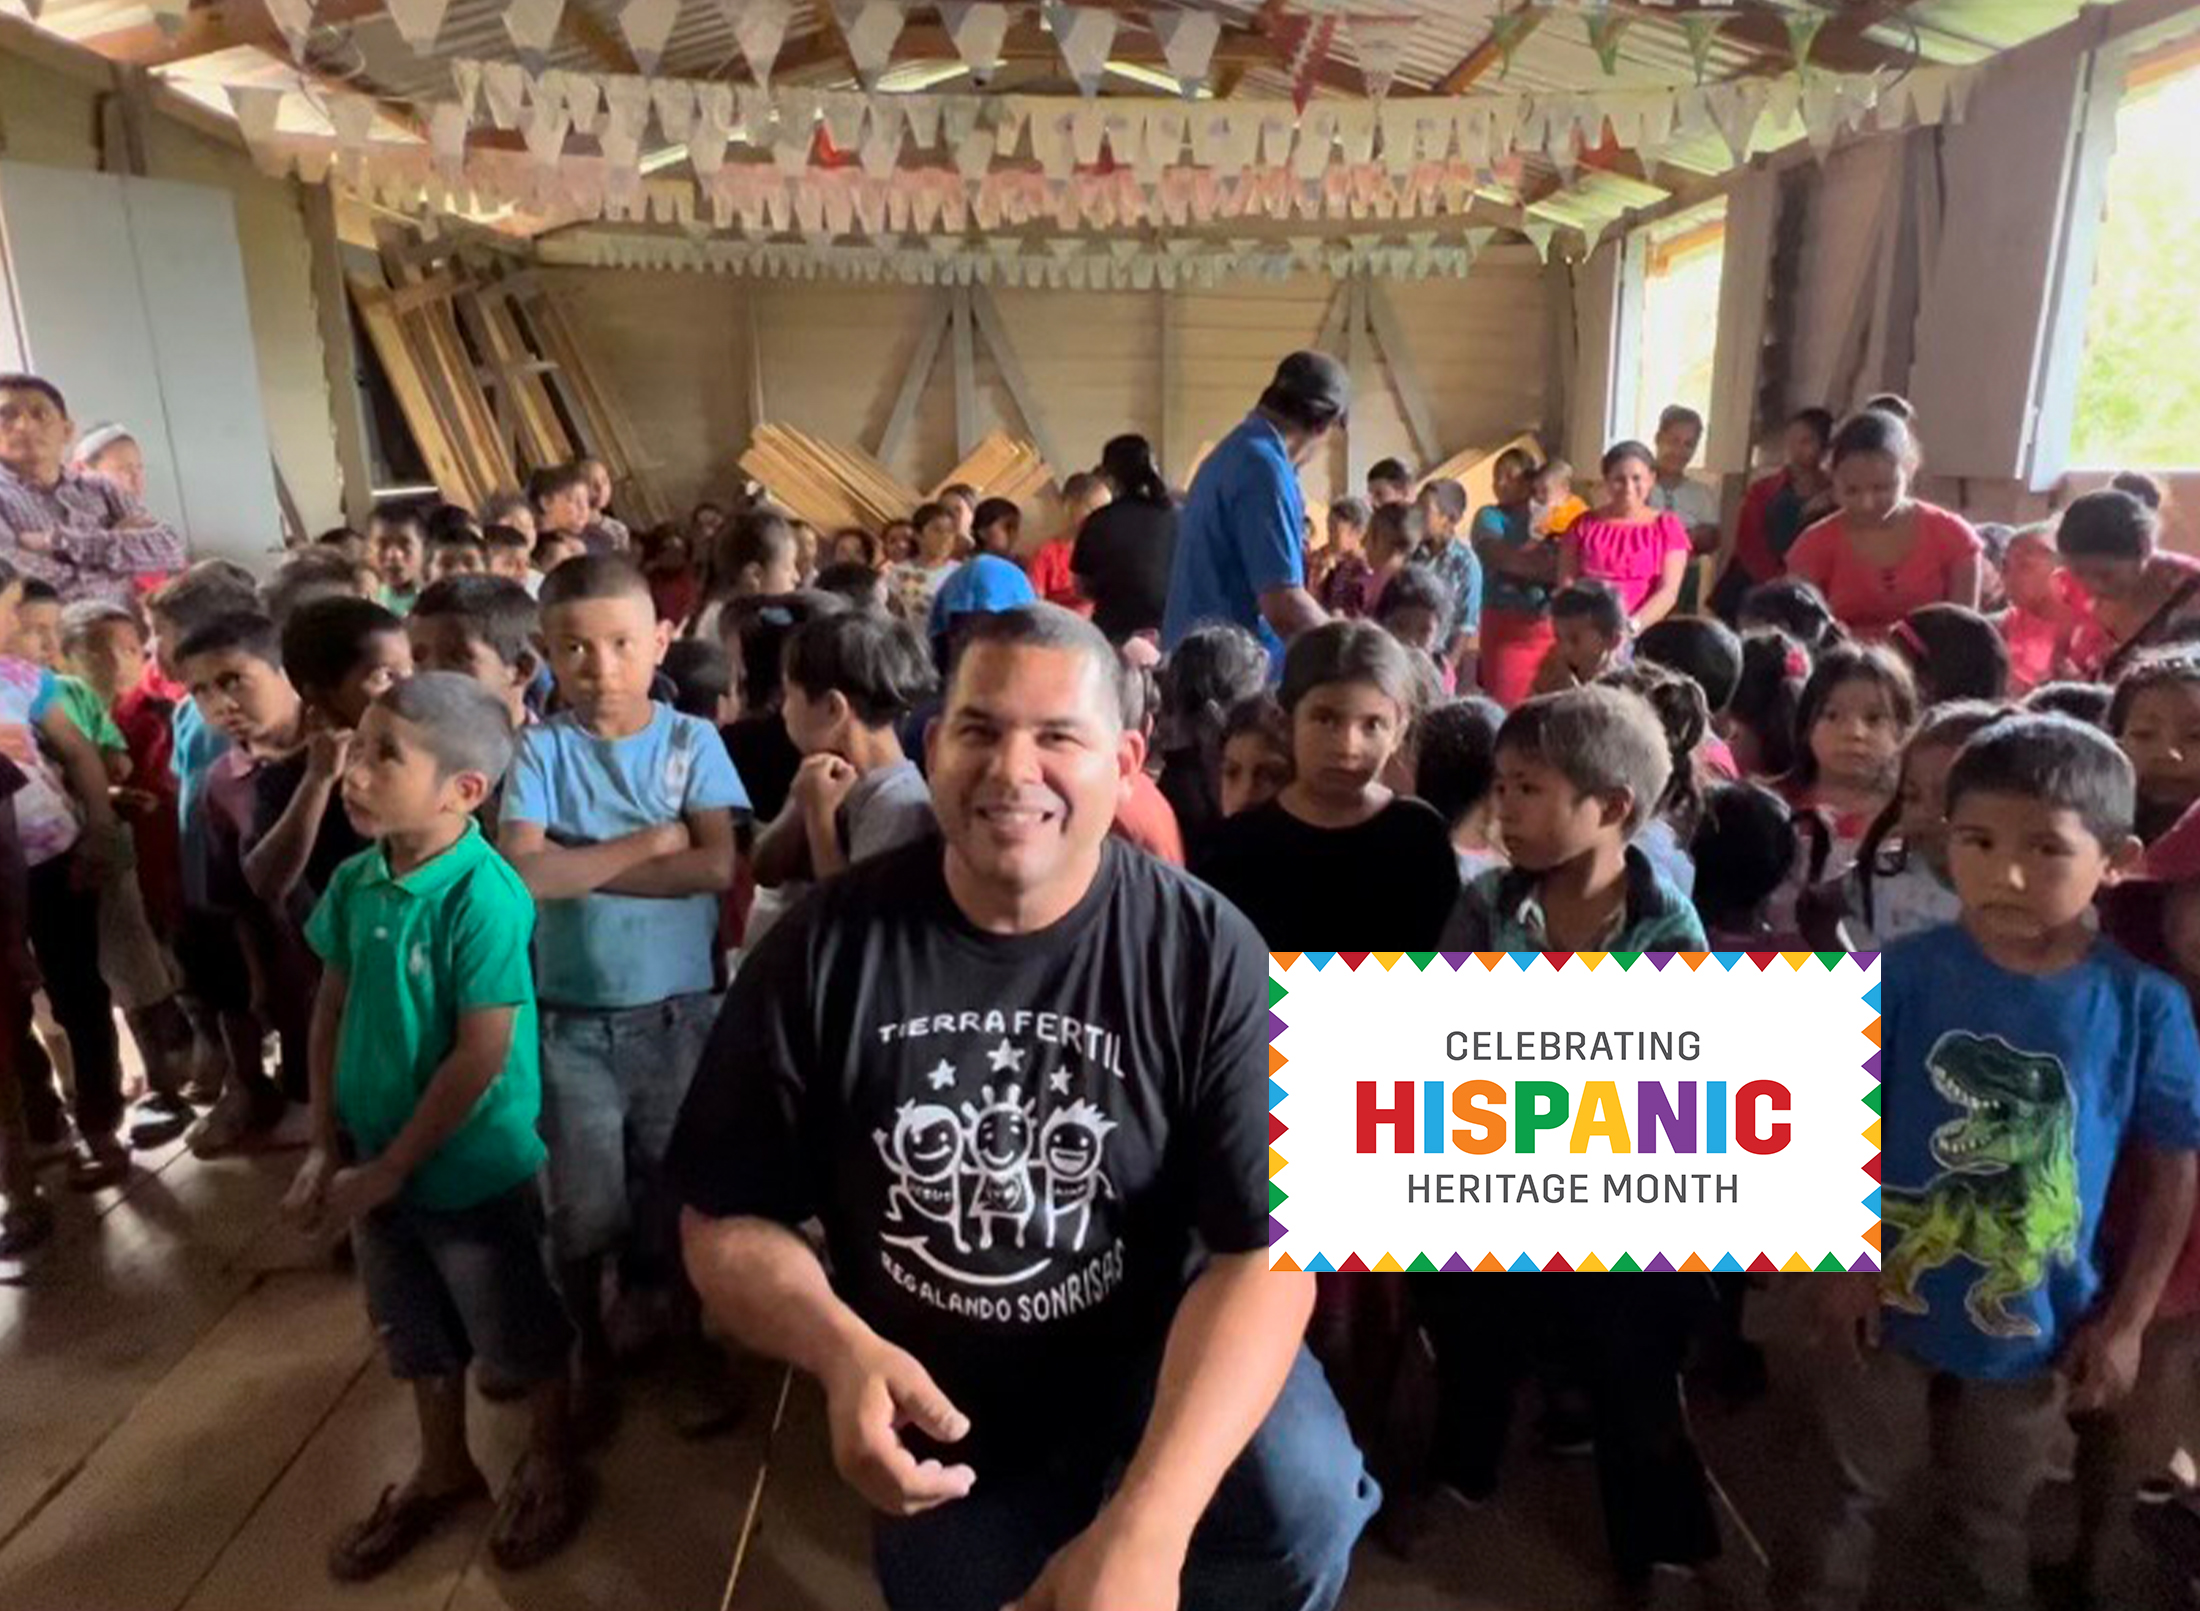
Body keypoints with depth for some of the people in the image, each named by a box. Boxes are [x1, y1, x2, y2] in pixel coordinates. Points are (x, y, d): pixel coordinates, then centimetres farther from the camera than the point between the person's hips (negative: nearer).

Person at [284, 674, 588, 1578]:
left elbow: (482, 1055, -23)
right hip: (376, 1164, 6)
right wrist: (326, 1147, 1)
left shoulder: (485, 897, -26)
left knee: (521, 1334, 16)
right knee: (418, 1334, 25)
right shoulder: (355, 880, -6)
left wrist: (386, 1170, -15)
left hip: (475, 1171, -6)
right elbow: (332, 1009, 5)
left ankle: (550, 1466, 40)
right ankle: (444, 1470, 48)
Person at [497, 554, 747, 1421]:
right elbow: (522, 870, -18)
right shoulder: (541, 747, -5)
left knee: (673, 1187, 16)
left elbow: (718, 867, -15)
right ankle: (588, 1343, 34)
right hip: (571, 1016, 0)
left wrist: (583, 865, -15)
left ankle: (657, 1315, 41)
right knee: (583, 1205, 10)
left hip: (677, 1011, 1)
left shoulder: (691, 741, -4)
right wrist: (650, 844, -16)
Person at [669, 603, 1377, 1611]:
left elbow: (1265, 1248, -20)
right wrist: (840, 1352, -27)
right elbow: (724, 1221, -6)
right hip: (940, 1421, 2)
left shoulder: (1207, 954, -17)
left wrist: (1146, 1525, -33)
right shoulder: (825, 947, -13)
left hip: (1153, 1357, -2)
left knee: (1305, 1499, -27)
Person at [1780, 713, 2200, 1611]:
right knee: (1853, 1498, 20)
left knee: (1993, 1517, 27)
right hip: (1890, 1301, -1)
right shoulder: (1902, 975, -18)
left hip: (2038, 1324, 1)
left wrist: (2124, 1321, -2)